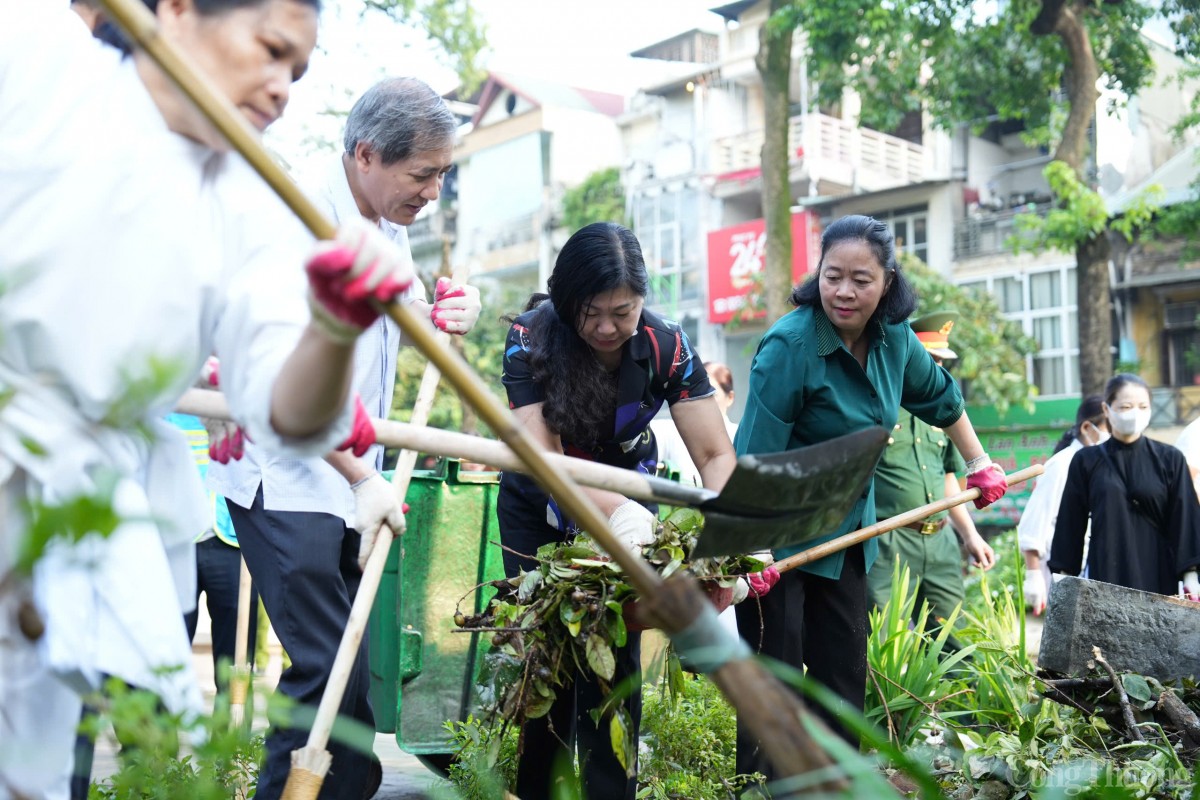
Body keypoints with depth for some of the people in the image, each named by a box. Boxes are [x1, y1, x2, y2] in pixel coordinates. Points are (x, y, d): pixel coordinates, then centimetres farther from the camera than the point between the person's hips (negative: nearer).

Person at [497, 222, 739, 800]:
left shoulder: (667, 346, -22)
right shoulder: (531, 338, -26)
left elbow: (717, 455, -25)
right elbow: (543, 458, -35)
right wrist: (616, 511, -52)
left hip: (628, 498, 1)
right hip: (538, 510, -1)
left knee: (614, 657, -5)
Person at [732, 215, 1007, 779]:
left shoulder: (894, 339, -1)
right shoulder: (790, 345, -22)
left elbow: (941, 398, 20)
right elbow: (758, 459, -27)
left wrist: (979, 465, 25)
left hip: (847, 530, 7)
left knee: (844, 673, 12)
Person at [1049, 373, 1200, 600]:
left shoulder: (1170, 459, 6)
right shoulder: (1086, 461, 6)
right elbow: (1071, 523, 7)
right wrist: (1065, 576, 5)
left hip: (1157, 578, 0)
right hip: (1104, 574, 0)